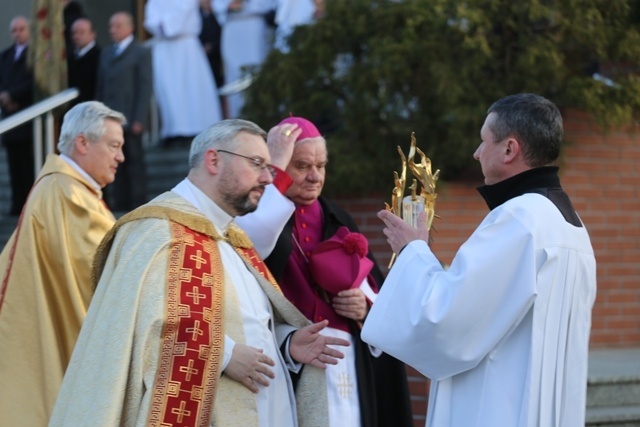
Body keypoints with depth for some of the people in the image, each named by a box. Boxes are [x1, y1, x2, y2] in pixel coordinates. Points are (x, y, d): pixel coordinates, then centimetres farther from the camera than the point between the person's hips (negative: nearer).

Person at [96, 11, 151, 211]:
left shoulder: (141, 53, 1)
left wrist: (139, 120, -13)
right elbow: (101, 87, 15)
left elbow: (145, 88, -6)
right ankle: (119, 201, 6)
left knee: (134, 162, 0)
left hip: (130, 120, -5)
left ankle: (138, 202, 4)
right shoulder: (106, 54, 18)